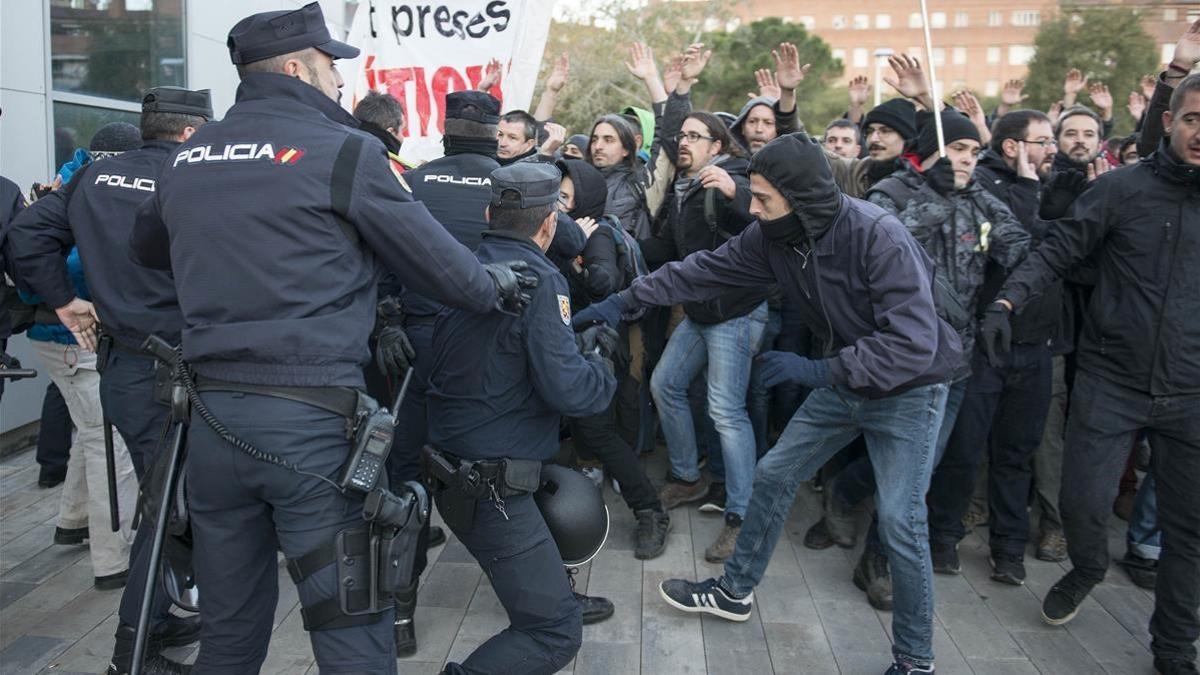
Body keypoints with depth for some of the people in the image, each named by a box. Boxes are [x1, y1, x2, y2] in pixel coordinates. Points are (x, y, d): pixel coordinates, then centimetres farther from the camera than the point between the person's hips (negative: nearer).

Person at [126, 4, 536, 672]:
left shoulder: (186, 157, 11)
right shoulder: (345, 150, -7)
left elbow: (148, 248, 29)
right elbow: (435, 259, -2)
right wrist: (498, 285, 16)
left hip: (213, 410, 6)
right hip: (311, 417, -6)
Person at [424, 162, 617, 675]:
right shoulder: (539, 279, -17)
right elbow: (569, 391, -23)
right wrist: (602, 368, -1)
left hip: (450, 466, 9)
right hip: (491, 485, -9)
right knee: (556, 632, -4)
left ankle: (557, 583, 46)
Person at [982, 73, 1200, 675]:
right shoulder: (1121, 187, -3)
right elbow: (1058, 250, -6)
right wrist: (1007, 300, -22)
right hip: (1110, 379, -2)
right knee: (1084, 501, -1)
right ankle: (1087, 569, 36)